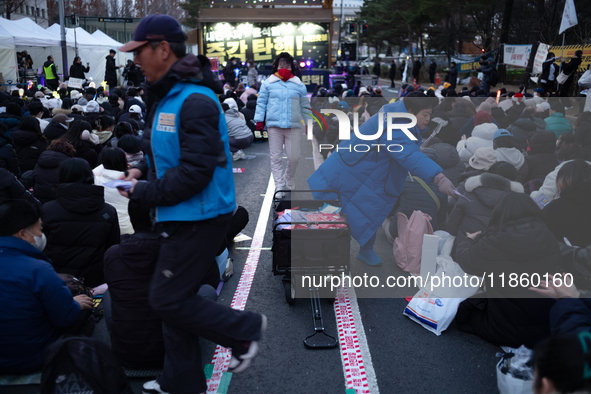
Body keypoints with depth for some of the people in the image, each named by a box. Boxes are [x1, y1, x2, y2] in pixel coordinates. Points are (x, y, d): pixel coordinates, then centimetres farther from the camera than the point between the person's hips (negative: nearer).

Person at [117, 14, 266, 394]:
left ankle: (245, 328, 14)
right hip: (181, 217, 10)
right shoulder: (166, 96, 13)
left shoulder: (195, 101, -20)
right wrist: (143, 170, 4)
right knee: (174, 298, 16)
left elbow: (196, 171, -25)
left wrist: (144, 192, -16)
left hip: (199, 217, -10)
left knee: (167, 300, -4)